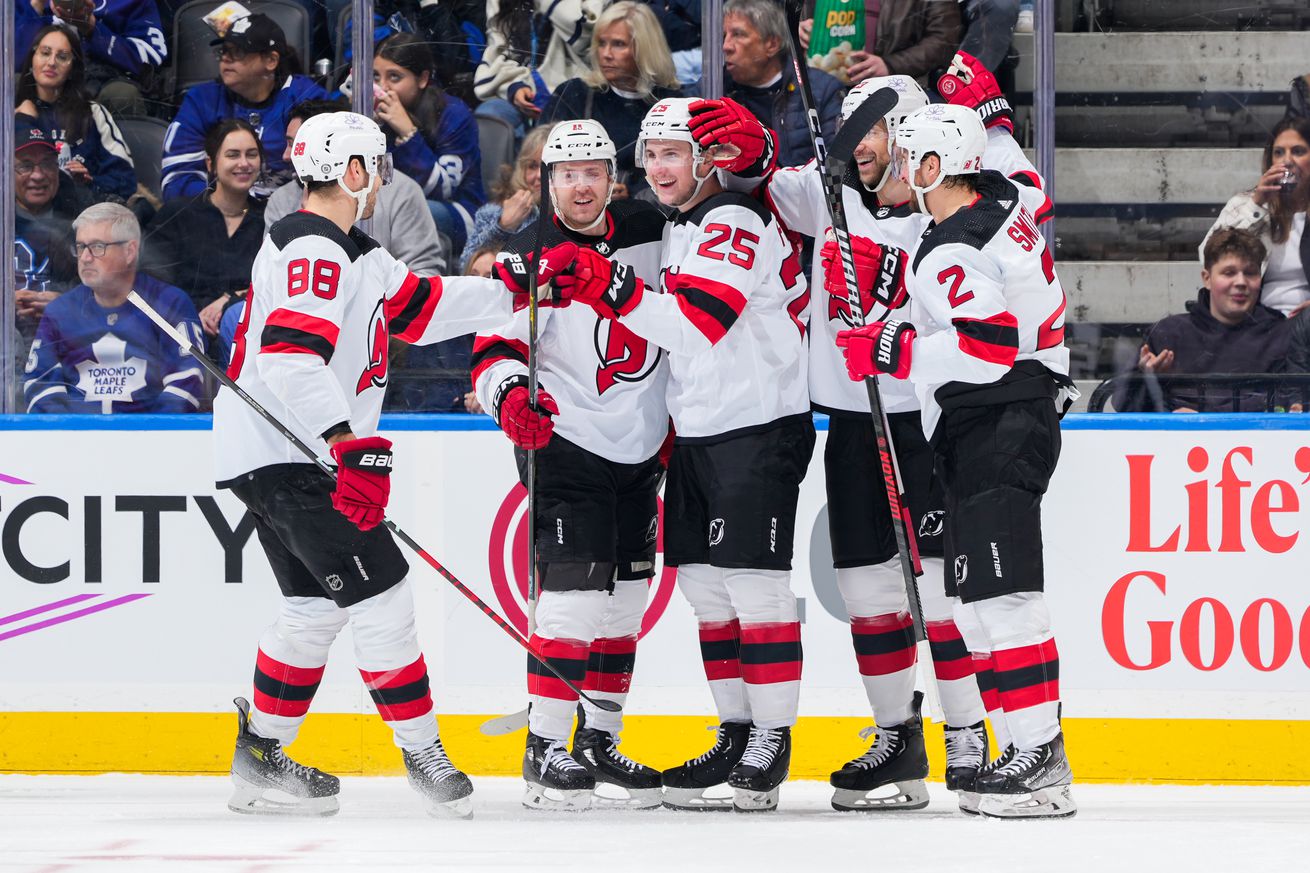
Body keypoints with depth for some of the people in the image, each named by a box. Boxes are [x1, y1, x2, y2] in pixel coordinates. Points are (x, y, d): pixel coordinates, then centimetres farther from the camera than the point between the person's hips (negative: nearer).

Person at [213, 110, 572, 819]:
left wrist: (509, 287, 16)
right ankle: (422, 751, -3)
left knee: (315, 604, 17)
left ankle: (259, 759, 21)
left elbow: (419, 307, 22)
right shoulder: (312, 250, -17)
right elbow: (291, 356, -30)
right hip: (287, 451, -11)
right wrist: (349, 445, -37)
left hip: (271, 458, 11)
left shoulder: (352, 254, 17)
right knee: (377, 589, -9)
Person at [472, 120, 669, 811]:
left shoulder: (651, 232, 4)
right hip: (564, 441, -6)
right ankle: (544, 749, -11)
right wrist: (511, 396, -36)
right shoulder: (530, 256, -10)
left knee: (626, 594, 9)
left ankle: (599, 740, 20)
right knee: (574, 587, -15)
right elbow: (493, 349, -16)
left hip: (640, 449, 6)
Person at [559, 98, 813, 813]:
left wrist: (615, 290, -35)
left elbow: (697, 324, -28)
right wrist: (673, 424, 22)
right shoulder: (680, 230, 16)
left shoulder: (738, 224, -14)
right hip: (699, 432, 10)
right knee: (706, 588, 10)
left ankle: (771, 743, -7)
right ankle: (736, 734, 17)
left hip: (760, 428, -10)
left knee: (754, 584, -10)